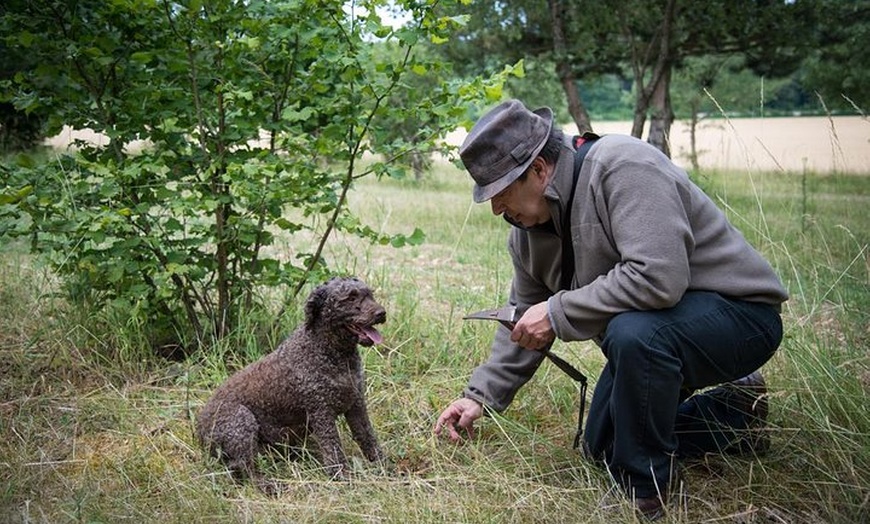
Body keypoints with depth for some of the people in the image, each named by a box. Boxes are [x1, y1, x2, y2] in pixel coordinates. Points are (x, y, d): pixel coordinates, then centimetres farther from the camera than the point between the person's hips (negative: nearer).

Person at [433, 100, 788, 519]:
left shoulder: (621, 167, -28)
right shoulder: (528, 225, -1)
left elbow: (658, 276, -39)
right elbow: (524, 318, 11)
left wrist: (558, 312, -29)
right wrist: (481, 395, 5)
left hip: (739, 312, -9)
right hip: (649, 328, 9)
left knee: (633, 333, -39)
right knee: (602, 447, 15)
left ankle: (644, 495, -18)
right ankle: (736, 410, 27)